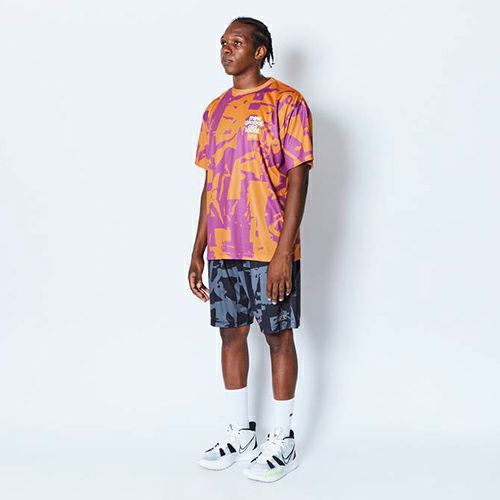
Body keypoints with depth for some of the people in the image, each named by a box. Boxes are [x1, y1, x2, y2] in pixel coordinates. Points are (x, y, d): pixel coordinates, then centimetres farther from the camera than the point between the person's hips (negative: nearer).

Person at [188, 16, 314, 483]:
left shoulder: (284, 102, -6)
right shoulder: (215, 110, 13)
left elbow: (297, 178, -12)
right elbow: (210, 183, 15)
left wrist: (283, 252, -18)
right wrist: (198, 251, 12)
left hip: (269, 248, -6)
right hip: (223, 248, 6)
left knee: (279, 336, 3)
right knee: (231, 334, 12)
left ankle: (282, 441, 16)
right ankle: (239, 433, 27)